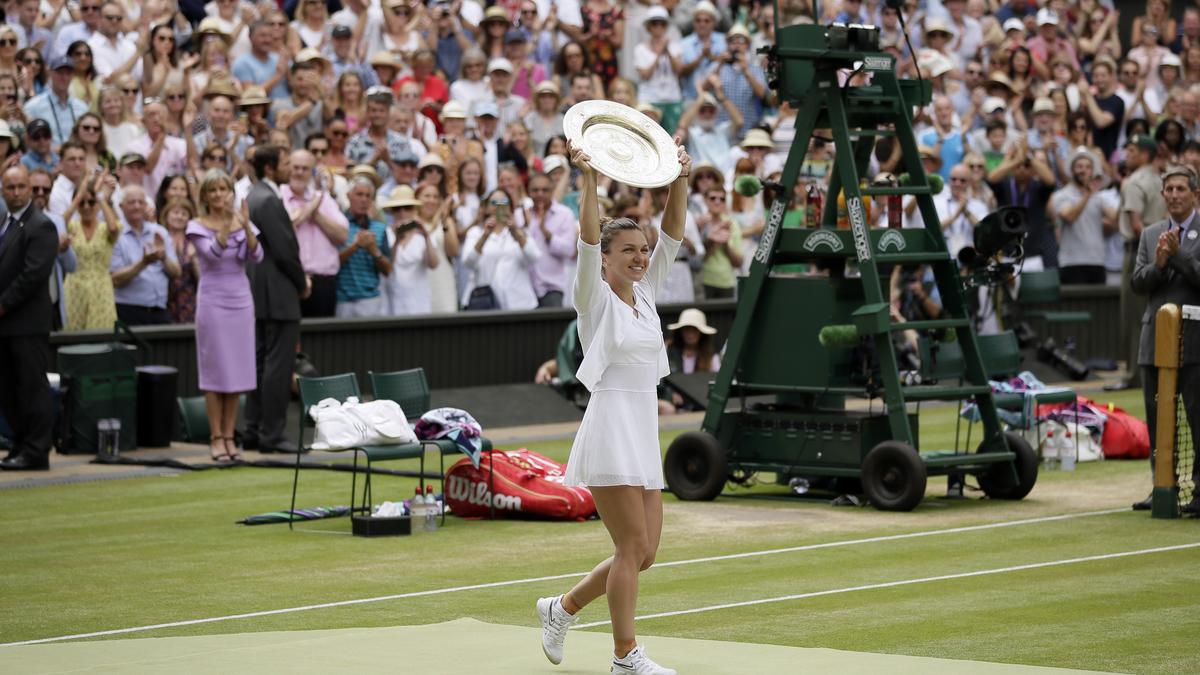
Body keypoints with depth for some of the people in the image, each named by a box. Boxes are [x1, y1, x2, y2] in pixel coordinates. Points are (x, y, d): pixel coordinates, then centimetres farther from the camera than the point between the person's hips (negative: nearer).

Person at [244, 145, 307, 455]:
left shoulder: (254, 196, 14)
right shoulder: (269, 201, -18)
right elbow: (284, 250, -20)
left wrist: (299, 276, 13)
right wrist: (302, 283, -5)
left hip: (260, 294, 11)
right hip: (279, 295, -11)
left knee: (260, 363, 13)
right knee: (278, 365, -7)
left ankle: (254, 431, 16)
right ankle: (271, 434, -7)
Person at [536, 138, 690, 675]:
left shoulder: (645, 294, 14)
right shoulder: (596, 299, -3)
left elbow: (672, 234, 9)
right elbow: (589, 239, -17)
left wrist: (680, 181, -2)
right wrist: (589, 180, -26)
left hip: (645, 437, 8)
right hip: (610, 433, -8)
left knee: (642, 552, 9)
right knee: (634, 546, -9)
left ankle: (563, 608, 27)